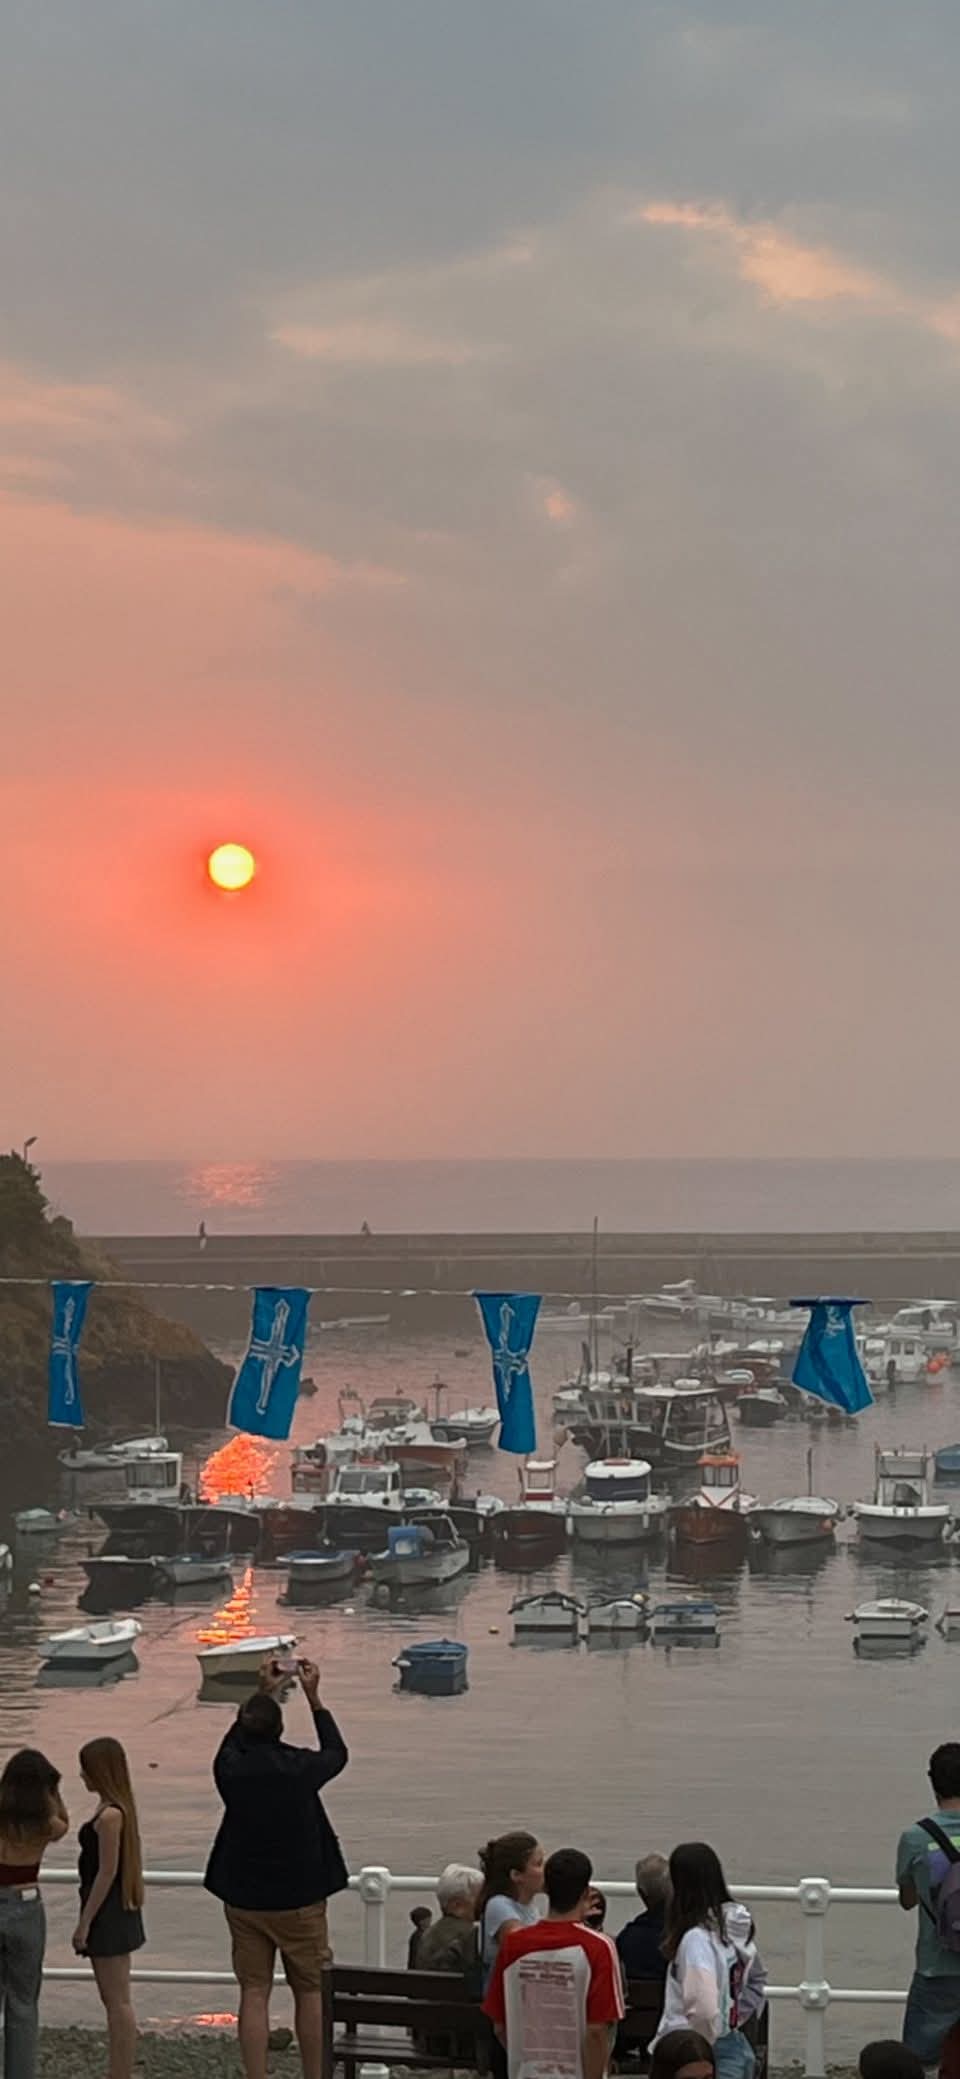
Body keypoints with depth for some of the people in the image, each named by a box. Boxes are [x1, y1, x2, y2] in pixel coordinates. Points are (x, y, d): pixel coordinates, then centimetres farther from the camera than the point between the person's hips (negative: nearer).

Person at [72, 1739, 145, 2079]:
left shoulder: (109, 1815, -21)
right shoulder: (119, 1808, 8)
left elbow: (107, 1872, -21)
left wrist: (85, 1921, -17)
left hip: (107, 1911, -10)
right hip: (119, 1908, 10)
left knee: (117, 2001, -4)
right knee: (114, 2000, 16)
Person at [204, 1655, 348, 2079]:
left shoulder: (231, 1769, -10)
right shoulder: (300, 1768, -15)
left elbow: (233, 1745, 15)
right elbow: (336, 1753, 7)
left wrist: (263, 1695, 19)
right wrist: (314, 1698, 13)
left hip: (244, 1899, 2)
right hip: (300, 1899, -2)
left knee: (253, 1993, 5)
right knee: (310, 1991, 10)